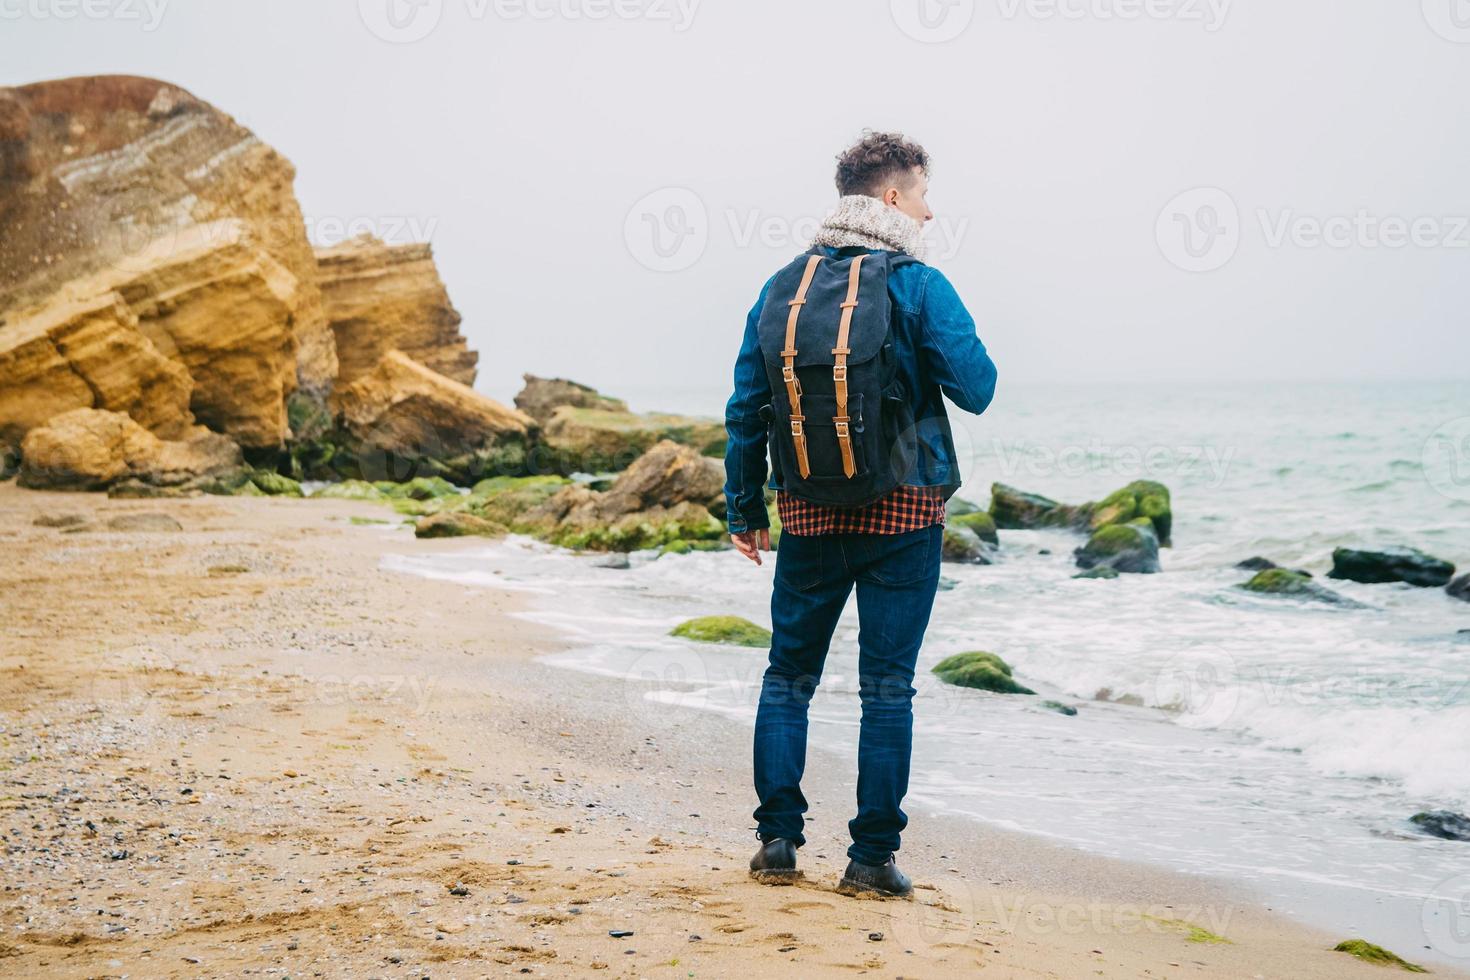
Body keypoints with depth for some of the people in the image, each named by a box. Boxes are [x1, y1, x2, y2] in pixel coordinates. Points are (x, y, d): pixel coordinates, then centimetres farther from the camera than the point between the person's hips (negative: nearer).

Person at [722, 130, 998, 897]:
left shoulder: (783, 287, 5)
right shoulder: (919, 286, -7)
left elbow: (746, 408, 6)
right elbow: (975, 389, -8)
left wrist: (745, 508, 13)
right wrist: (960, 343, 13)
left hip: (808, 515, 3)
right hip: (901, 513, -3)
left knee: (788, 675, 14)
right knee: (886, 685, 2)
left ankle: (777, 837, 11)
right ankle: (871, 856, 4)